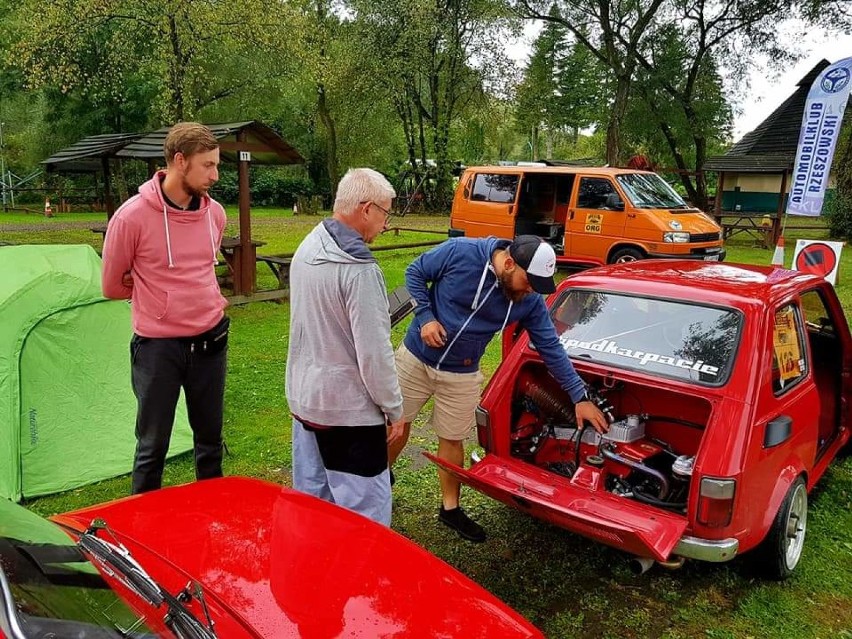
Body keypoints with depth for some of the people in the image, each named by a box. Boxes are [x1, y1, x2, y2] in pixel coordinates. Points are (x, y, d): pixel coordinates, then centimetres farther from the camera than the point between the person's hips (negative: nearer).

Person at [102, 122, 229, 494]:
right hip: (158, 347, -4)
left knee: (209, 439, 19)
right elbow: (113, 285, -2)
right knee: (152, 446, 10)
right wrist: (162, 300, 4)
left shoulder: (215, 214, -1)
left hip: (210, 341, 5)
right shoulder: (133, 216, -16)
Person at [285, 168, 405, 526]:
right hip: (348, 409, -9)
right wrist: (394, 408, -9)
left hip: (303, 398, 9)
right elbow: (374, 352, -22)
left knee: (310, 499, 22)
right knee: (364, 509, 4)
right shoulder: (358, 270, -24)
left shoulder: (307, 248, 3)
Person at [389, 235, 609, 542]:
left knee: (452, 439, 12)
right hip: (415, 357, -2)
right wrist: (425, 318, -19)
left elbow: (551, 347, -6)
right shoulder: (459, 252, -22)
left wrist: (580, 396, -5)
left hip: (461, 375, 2)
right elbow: (414, 273, -8)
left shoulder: (530, 301, -13)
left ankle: (450, 508, 32)